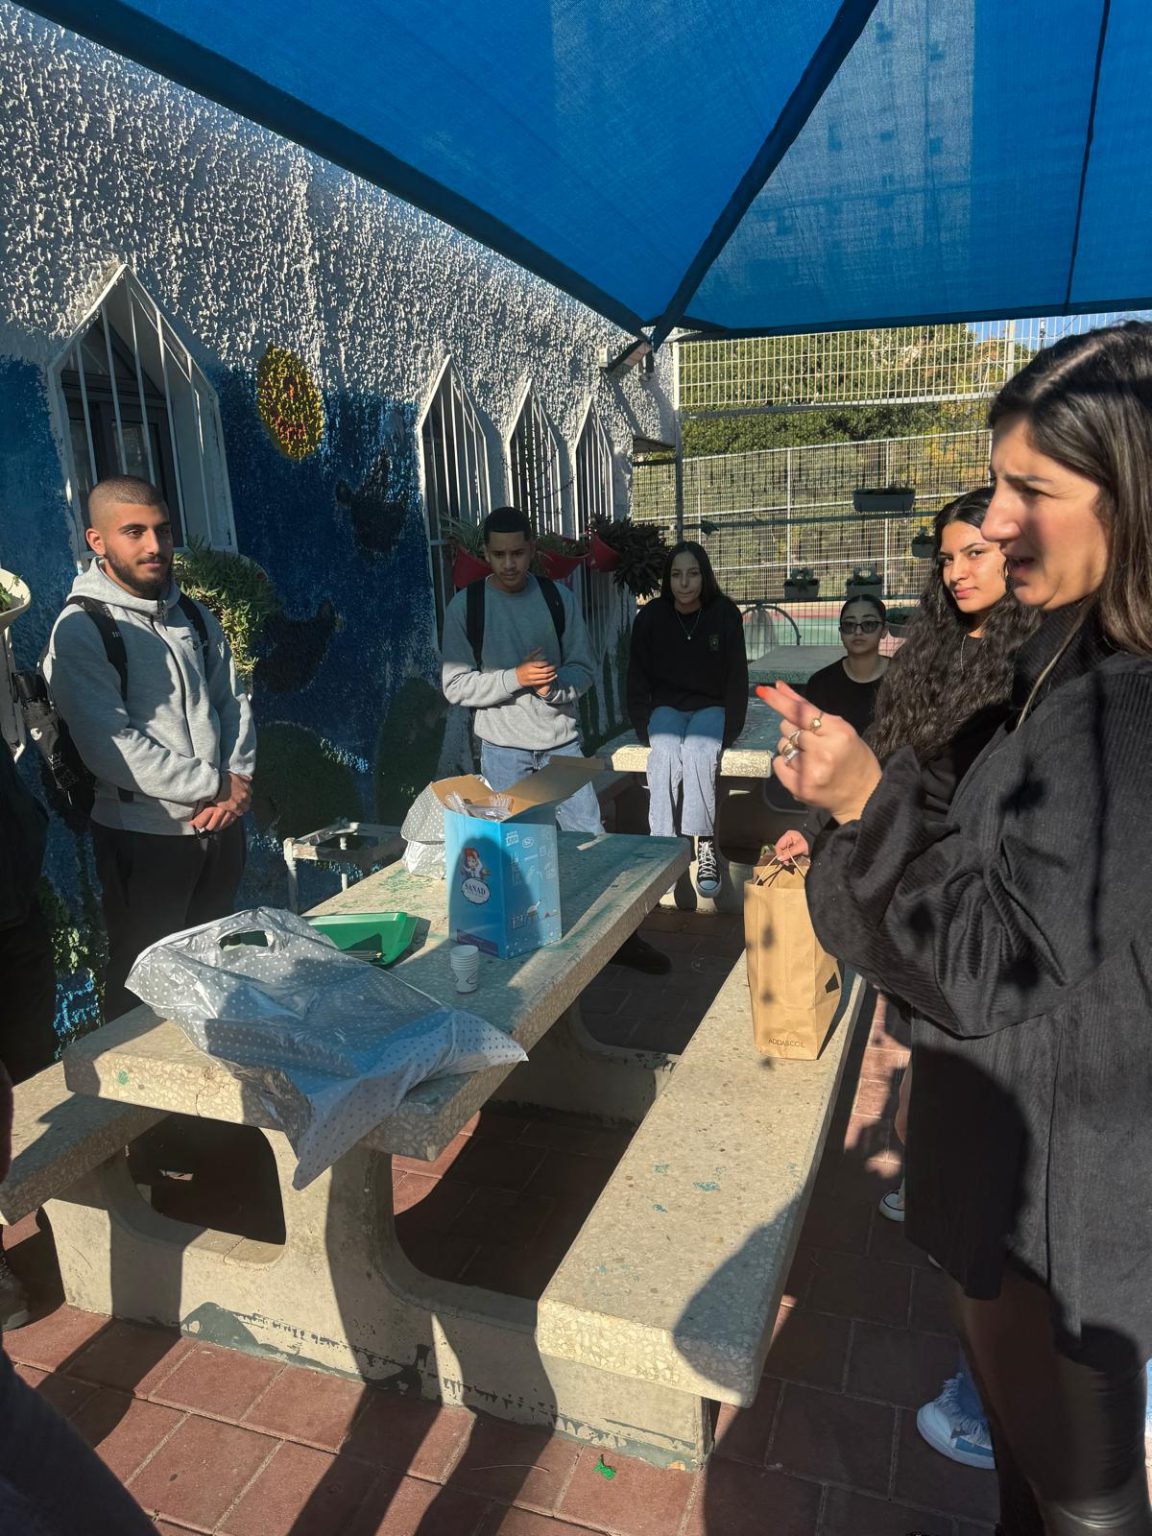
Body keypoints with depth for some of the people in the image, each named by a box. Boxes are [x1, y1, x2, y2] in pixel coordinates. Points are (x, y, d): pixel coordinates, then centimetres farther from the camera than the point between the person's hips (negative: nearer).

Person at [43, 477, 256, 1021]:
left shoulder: (195, 618, 9)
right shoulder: (82, 630, -12)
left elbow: (232, 704, 10)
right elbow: (110, 746, -20)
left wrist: (239, 782, -8)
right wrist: (217, 785, -17)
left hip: (220, 827, 6)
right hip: (144, 837, -6)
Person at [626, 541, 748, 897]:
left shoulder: (725, 614, -5)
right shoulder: (651, 617, -2)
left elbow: (736, 677, -3)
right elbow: (638, 678, 3)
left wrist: (728, 730, -11)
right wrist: (645, 727, -7)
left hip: (710, 708, -1)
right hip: (667, 707, 1)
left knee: (697, 751, -34)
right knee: (665, 753, -33)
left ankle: (705, 846, -29)